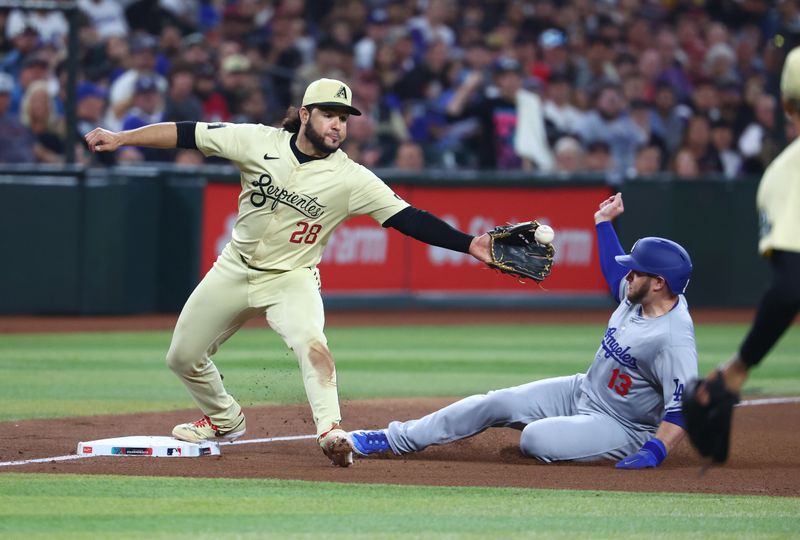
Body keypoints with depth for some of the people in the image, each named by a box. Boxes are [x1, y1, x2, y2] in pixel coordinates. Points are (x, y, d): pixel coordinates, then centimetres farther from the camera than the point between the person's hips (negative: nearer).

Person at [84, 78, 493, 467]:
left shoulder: (351, 178, -15)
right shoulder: (260, 142, -12)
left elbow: (408, 218, -19)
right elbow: (189, 135, -10)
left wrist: (468, 245, -30)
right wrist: (120, 138, -14)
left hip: (292, 279, -3)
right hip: (235, 270, 3)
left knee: (311, 342, -33)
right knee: (183, 357, 11)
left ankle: (330, 430, -38)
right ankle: (224, 419, 36)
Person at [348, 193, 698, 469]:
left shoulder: (673, 340, -30)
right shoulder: (637, 296, -2)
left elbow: (685, 407, -33)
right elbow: (615, 272, 23)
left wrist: (654, 451, -43)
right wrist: (603, 222, 29)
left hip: (623, 428, -9)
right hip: (582, 391, 9)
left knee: (535, 438, -32)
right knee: (497, 403, 1)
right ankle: (394, 440, 6)